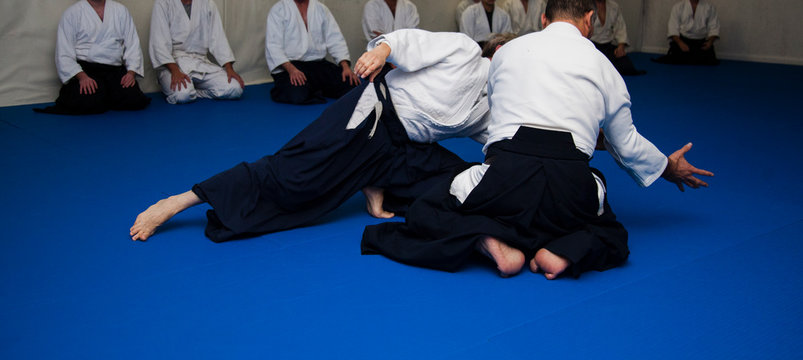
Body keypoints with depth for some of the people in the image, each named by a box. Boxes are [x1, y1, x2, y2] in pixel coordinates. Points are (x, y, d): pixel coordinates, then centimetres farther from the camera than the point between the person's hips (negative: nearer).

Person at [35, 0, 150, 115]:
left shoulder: (121, 10, 14)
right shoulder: (72, 13, 4)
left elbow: (132, 45, 10)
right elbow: (64, 54, -2)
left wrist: (131, 72, -9)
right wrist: (82, 76, -19)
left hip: (115, 70, 3)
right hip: (85, 70, -3)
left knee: (134, 100, -26)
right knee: (90, 101, -33)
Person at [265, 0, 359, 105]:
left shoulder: (321, 9, 14)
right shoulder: (278, 10, 2)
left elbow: (336, 40, 8)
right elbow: (273, 46, -8)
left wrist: (345, 67, -9)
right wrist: (290, 69, -26)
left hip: (318, 63, 4)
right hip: (289, 65, -4)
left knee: (351, 85, -20)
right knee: (297, 95, -36)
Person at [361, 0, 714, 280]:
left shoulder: (507, 51, 19)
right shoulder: (602, 65, 18)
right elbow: (627, 145, 25)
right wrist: (669, 167, 44)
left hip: (507, 172, -1)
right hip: (571, 185, 1)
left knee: (425, 214, 18)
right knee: (611, 237, 31)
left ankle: (489, 240, -12)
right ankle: (566, 251, -4)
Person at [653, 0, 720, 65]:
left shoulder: (709, 7, 7)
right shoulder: (678, 7, 3)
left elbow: (714, 27, 6)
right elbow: (672, 28, -4)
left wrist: (710, 41, -14)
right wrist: (680, 43, -20)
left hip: (702, 42, 2)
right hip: (682, 40, -2)